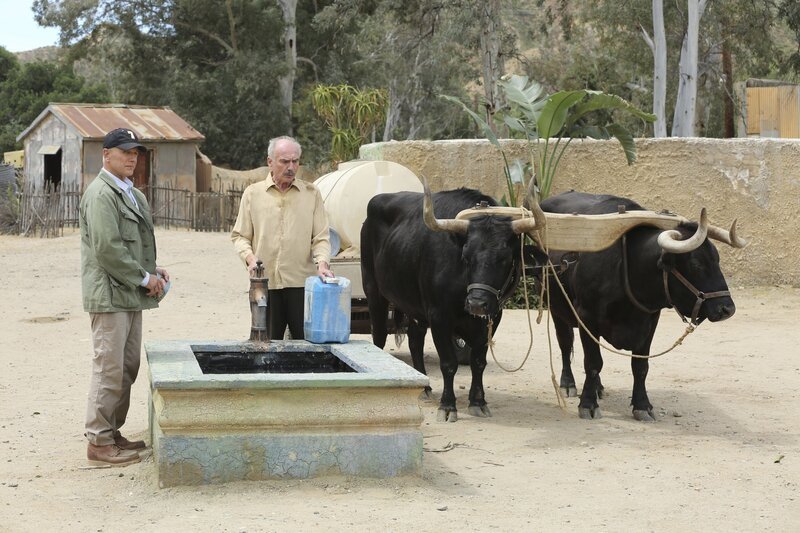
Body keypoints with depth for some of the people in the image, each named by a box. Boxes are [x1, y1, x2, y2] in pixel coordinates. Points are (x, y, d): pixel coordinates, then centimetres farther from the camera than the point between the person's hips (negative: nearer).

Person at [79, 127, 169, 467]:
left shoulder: (132, 194, 17)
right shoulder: (101, 194, -13)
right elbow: (107, 248, -20)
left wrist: (153, 270, 9)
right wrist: (144, 278, -14)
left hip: (131, 293, 9)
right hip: (110, 295, -9)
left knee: (127, 368, 13)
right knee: (110, 368, -7)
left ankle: (112, 432, 22)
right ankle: (99, 441, 0)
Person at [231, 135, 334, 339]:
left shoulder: (311, 194, 9)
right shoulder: (253, 194, 9)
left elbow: (321, 237, 6)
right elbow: (239, 235, 12)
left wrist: (322, 262, -12)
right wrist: (249, 257, -7)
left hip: (302, 283, 0)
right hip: (265, 283, 0)